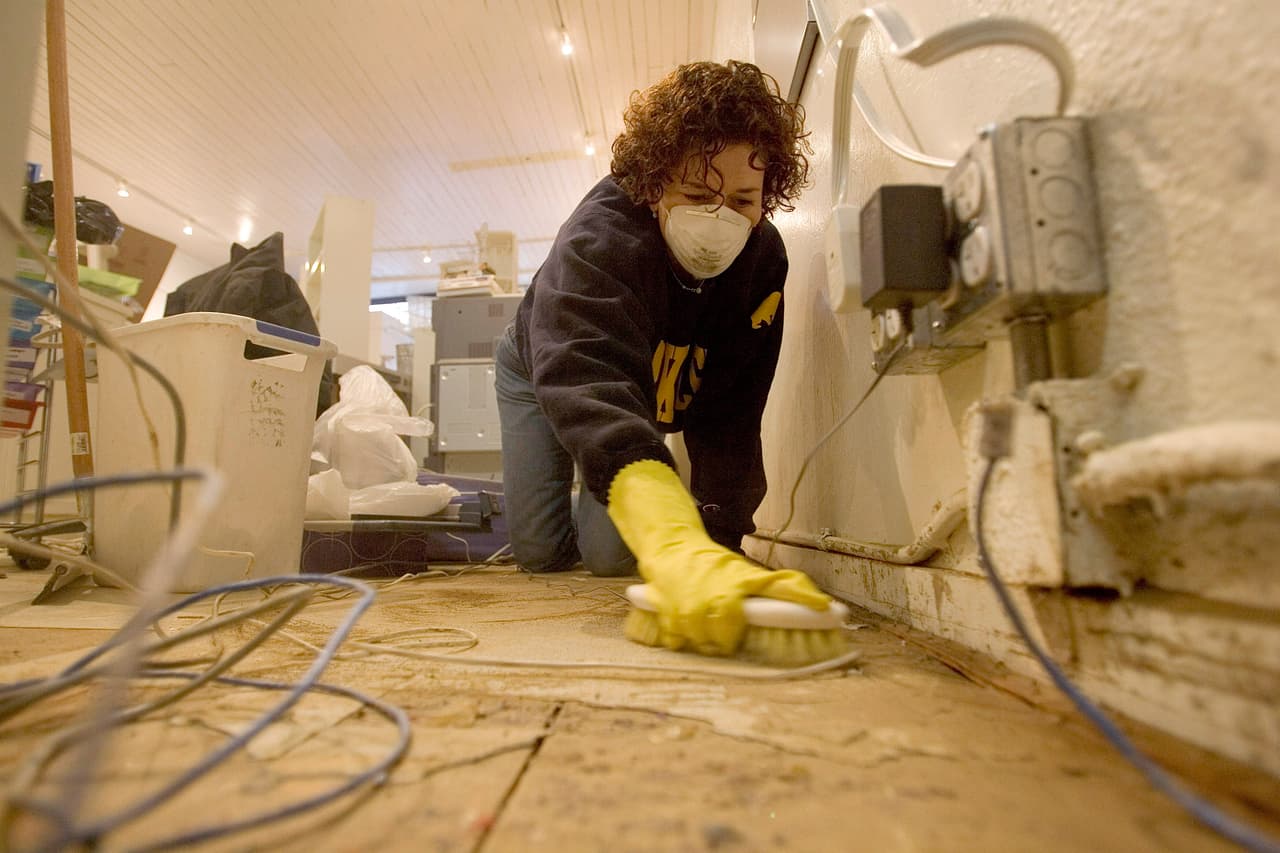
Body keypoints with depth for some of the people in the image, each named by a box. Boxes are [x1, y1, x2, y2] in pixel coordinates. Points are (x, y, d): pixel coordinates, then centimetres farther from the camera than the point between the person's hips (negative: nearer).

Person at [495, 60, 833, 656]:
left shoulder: (762, 261, -25)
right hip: (541, 376, -2)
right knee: (540, 552, -3)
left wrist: (719, 542, -32)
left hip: (647, 396, 3)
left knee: (611, 553, -9)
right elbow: (591, 392, -59)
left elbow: (729, 419, -23)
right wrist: (678, 548, -73)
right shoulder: (596, 241, -40)